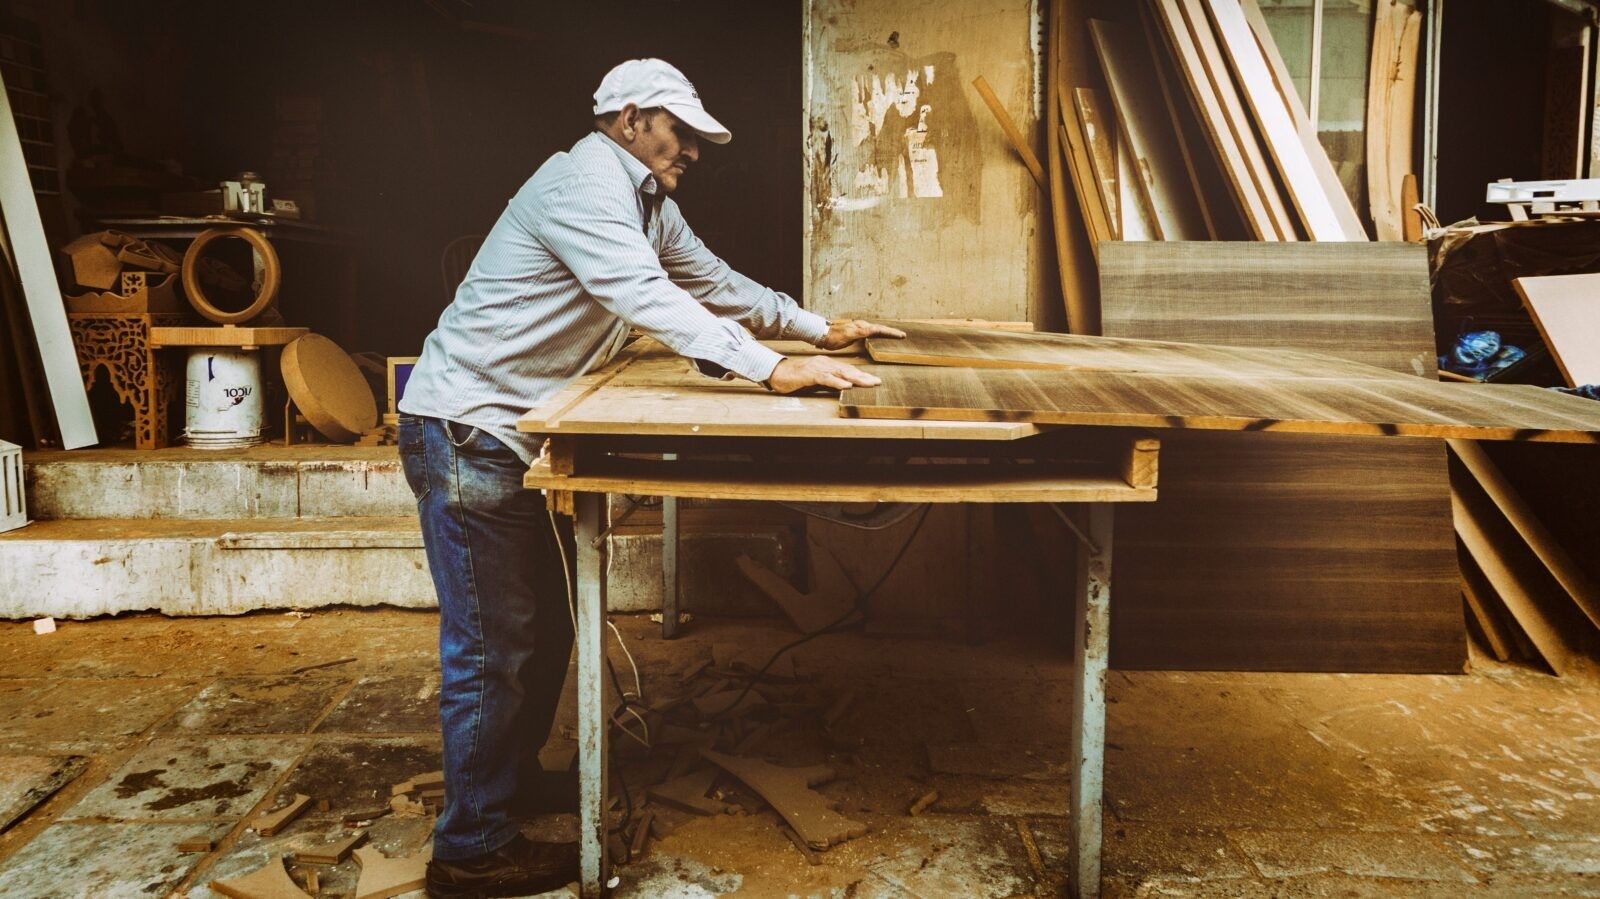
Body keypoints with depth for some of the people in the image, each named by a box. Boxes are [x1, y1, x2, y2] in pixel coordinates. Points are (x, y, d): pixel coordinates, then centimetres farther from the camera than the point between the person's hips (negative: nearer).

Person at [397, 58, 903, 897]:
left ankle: (513, 776, 34)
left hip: (520, 431, 10)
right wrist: (772, 370, -33)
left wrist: (818, 328, 19)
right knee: (493, 640, -5)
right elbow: (651, 300, -30)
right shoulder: (583, 184, -18)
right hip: (465, 428, -10)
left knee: (547, 615, 16)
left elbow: (711, 280, 20)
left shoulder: (645, 201, 14)